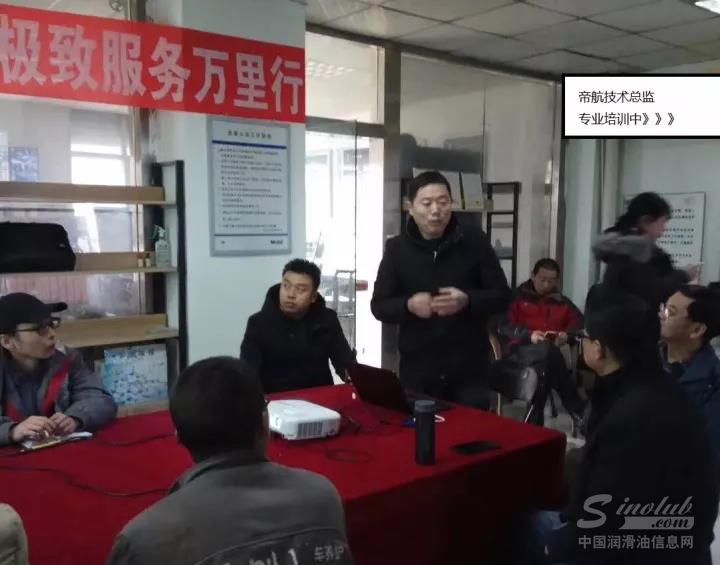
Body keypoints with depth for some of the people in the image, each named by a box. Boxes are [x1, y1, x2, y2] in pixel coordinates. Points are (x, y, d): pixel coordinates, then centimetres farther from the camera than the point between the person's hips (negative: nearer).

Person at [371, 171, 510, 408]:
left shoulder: (475, 241, -1)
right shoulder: (397, 248, 2)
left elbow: (502, 296, 1)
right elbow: (378, 305, 3)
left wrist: (466, 301, -19)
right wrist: (408, 306, -17)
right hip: (417, 370, 1)